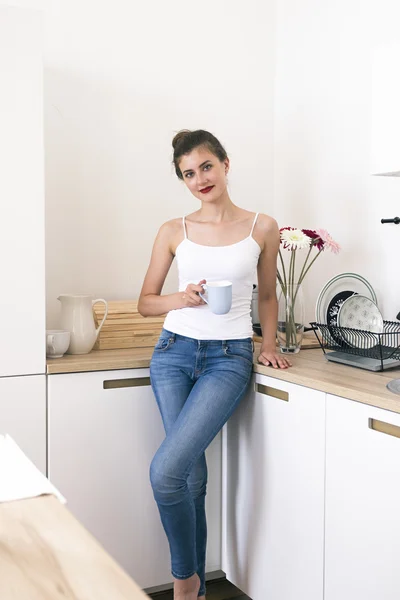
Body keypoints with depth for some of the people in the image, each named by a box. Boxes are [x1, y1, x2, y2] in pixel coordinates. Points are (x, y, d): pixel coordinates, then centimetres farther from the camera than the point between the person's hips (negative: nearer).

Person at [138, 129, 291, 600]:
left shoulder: (262, 228, 4)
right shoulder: (173, 232, 5)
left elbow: (266, 295, 17)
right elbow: (145, 302, 9)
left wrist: (269, 345, 7)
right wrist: (181, 299, -9)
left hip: (229, 358, -2)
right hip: (174, 352, 2)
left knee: (165, 471, -16)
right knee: (192, 475, 2)